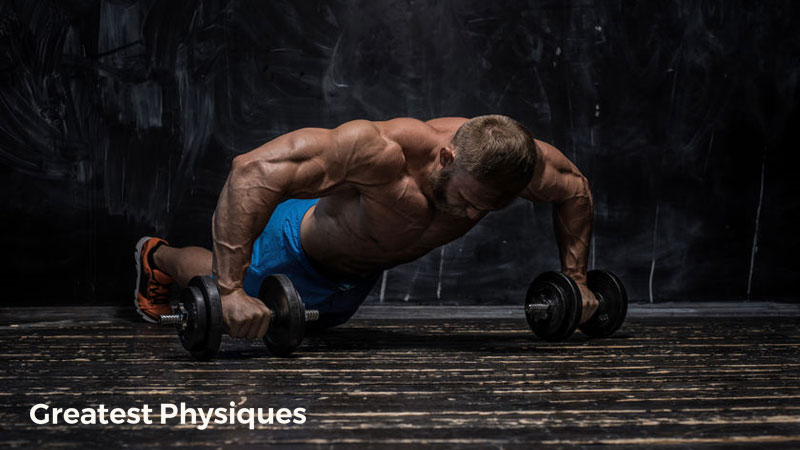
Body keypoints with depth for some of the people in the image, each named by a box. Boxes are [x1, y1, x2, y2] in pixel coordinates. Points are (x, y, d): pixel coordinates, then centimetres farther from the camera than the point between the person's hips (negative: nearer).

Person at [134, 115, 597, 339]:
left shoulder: (510, 161, -33)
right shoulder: (382, 151, -51)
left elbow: (576, 189, -9)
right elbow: (252, 169, -56)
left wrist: (576, 277, -10)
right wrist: (230, 290, -59)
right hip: (297, 250, -6)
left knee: (324, 320, 38)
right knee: (219, 286, 24)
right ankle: (158, 257, 57)